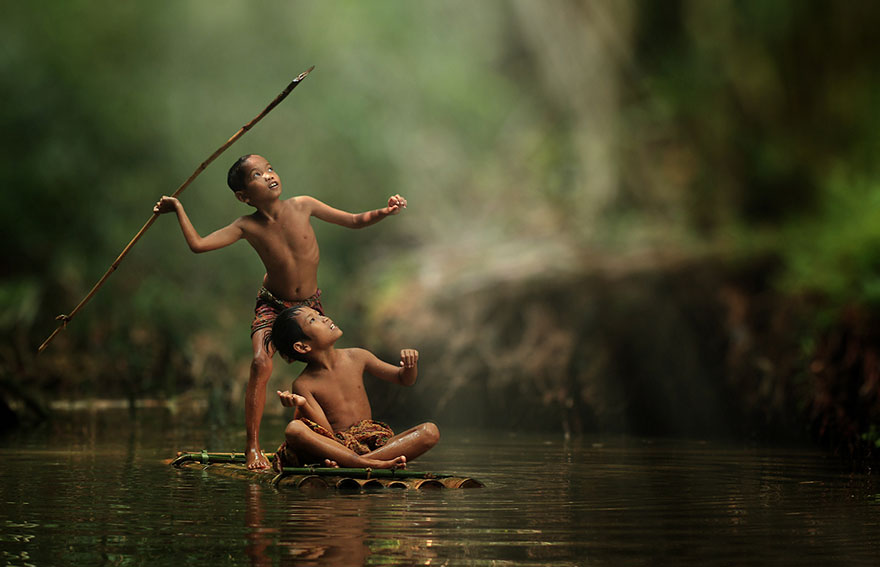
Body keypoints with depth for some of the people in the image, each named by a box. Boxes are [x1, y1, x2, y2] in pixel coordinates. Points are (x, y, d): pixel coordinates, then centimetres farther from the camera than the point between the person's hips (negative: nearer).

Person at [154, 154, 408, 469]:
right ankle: (253, 447, -19)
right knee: (261, 364, -23)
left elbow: (354, 221, -6)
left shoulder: (302, 206, -15)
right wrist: (178, 209, -16)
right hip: (272, 304, -2)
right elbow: (198, 244, -18)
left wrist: (384, 212, -22)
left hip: (310, 304, 3)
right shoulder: (248, 227, -18)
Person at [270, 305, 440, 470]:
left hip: (372, 442, 4)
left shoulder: (357, 357, 8)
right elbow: (327, 433, -10)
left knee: (430, 431, -20)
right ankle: (372, 464, -44)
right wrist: (302, 406, -25)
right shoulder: (303, 385, -3)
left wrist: (410, 363, -4)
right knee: (293, 429, -33)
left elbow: (405, 379, 19)